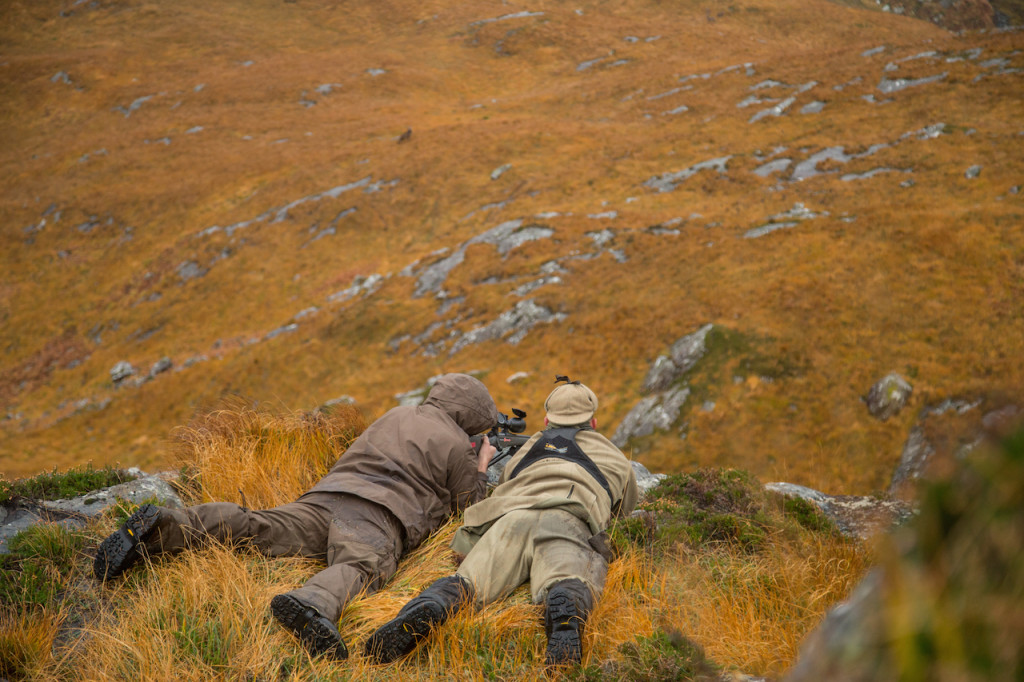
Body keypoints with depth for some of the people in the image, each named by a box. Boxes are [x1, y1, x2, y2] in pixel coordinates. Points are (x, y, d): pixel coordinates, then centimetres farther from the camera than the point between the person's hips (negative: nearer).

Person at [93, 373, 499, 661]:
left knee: (252, 529, -9)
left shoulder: (397, 417, 34)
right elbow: (470, 504, 23)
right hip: (379, 516, -6)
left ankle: (161, 526, -28)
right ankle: (312, 605, -67)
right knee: (360, 567, -33)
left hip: (327, 496, 7)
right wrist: (480, 469, 42)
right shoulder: (456, 445, 15)